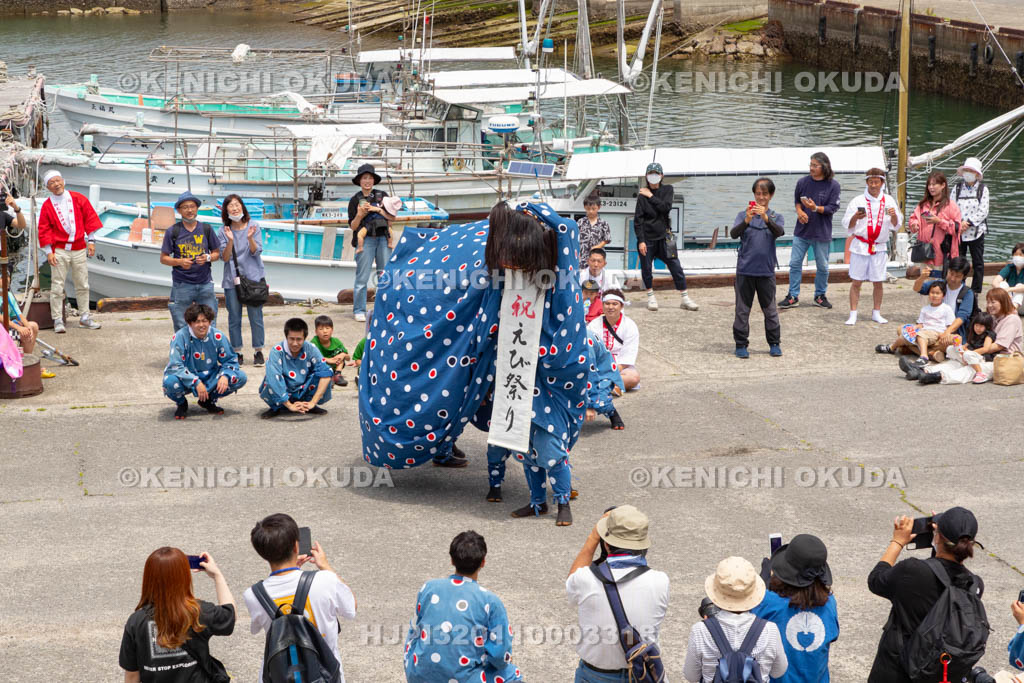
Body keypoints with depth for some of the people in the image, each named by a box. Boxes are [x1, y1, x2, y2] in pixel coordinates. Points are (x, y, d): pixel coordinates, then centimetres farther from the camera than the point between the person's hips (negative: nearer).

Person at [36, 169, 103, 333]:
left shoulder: (78, 199, 4)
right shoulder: (47, 206, 0)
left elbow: (90, 218, 7)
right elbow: (44, 230, 0)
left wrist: (91, 241, 3)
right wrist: (49, 252, -6)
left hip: (79, 249, 2)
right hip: (59, 250, -2)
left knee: (82, 285, 9)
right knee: (57, 287, -5)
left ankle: (85, 318, 19)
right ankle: (58, 320, 0)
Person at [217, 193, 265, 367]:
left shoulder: (253, 226, 2)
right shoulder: (224, 231, 3)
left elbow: (256, 252, -4)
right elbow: (225, 257, -3)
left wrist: (250, 238, -22)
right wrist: (230, 241, -19)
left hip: (252, 277, -1)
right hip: (232, 279, 1)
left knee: (255, 316, -2)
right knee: (234, 318, 3)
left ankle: (258, 352, 8)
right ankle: (237, 353, 13)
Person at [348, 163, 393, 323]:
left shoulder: (382, 196, 11)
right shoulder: (355, 200, 5)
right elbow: (352, 226, 2)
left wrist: (377, 209, -7)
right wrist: (360, 215, -16)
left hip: (383, 238, 2)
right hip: (365, 239, -2)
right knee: (362, 277, -5)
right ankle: (359, 310, 2)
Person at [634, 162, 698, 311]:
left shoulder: (667, 190, 5)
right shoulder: (642, 195, -4)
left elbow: (666, 207, -12)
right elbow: (638, 219, -6)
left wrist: (651, 197, -11)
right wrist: (641, 241, -11)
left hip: (664, 236, 2)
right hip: (647, 237, -2)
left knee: (676, 266, -3)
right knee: (646, 269, 2)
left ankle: (685, 299, 1)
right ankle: (651, 297, 20)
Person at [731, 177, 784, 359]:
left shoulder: (776, 217, 5)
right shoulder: (743, 215, 3)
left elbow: (779, 232, -16)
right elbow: (733, 234, -12)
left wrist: (766, 218, -33)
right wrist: (746, 221, -31)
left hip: (766, 270, 1)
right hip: (745, 270, -1)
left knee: (770, 309, 7)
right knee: (742, 309, 2)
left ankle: (774, 343, 18)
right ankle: (741, 344, 9)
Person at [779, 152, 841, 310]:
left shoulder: (833, 185, -7)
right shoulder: (803, 182, 0)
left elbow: (833, 208, -8)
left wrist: (816, 208, -24)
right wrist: (799, 211, -7)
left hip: (822, 233, -2)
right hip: (801, 232, 2)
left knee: (822, 266, 8)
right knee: (795, 263, 1)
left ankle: (820, 295, 23)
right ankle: (793, 296, 8)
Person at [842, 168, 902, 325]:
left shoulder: (888, 200, 6)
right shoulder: (858, 201, 1)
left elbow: (895, 225, 4)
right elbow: (847, 225, 0)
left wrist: (894, 215, -17)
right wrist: (855, 217, -20)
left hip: (879, 247, 2)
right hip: (860, 246, -2)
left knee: (878, 282, 6)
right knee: (856, 281, -2)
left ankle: (876, 313, 18)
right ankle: (853, 314, 1)